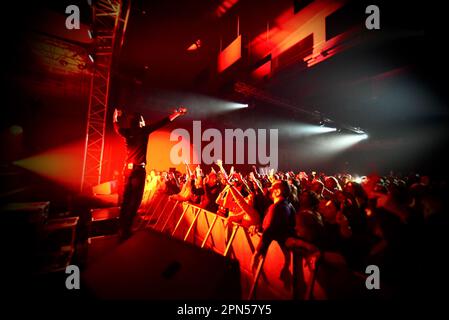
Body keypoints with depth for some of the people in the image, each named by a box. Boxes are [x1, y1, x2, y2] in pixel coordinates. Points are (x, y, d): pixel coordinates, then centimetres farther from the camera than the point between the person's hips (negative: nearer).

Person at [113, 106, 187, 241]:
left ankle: (121, 228, 21)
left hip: (128, 168, 7)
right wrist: (178, 113, 5)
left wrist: (116, 116, 48)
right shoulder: (143, 131, -6)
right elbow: (162, 122, -3)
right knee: (135, 200, -1)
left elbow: (117, 127, 29)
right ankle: (125, 230, 2)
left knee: (126, 198, 13)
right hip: (138, 169, -6)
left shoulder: (127, 132, 7)